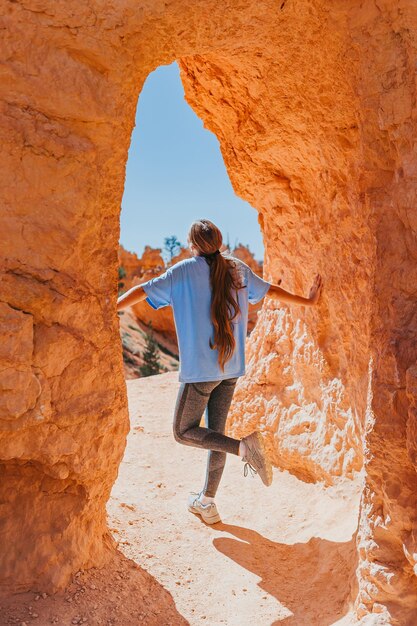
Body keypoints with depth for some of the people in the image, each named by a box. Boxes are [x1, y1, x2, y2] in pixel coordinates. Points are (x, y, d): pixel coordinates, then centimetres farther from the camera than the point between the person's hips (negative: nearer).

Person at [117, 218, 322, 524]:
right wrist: (307, 301, 34)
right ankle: (207, 502, 25)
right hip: (231, 368, 6)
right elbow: (271, 289, 19)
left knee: (184, 431, 9)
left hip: (199, 368, -6)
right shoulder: (238, 270, 8)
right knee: (216, 432, 15)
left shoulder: (184, 271, -6)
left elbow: (142, 291, -10)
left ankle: (243, 446, -13)